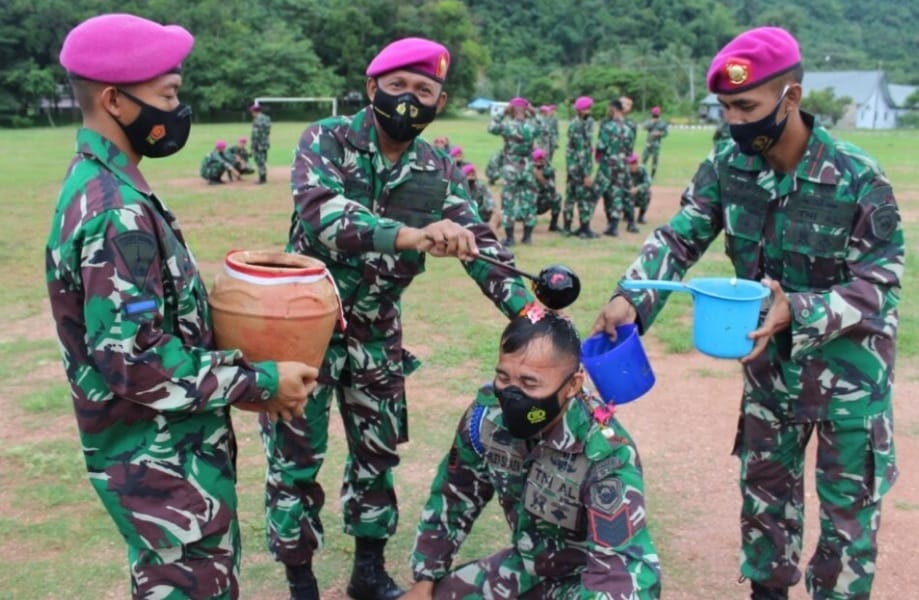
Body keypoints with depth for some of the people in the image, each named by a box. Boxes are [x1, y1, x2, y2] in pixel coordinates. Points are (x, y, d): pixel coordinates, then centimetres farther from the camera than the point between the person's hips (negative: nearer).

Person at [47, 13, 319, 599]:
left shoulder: (98, 183, 7)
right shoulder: (116, 213, -25)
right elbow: (133, 362, -28)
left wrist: (241, 377, 7)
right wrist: (262, 382, -19)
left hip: (165, 446, 10)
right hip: (162, 460, -9)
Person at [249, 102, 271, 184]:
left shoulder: (257, 120, -16)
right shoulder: (267, 118, 10)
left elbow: (255, 135, -19)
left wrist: (253, 147, -15)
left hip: (259, 145, -9)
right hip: (266, 143, 9)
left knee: (260, 161, -2)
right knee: (263, 161, 16)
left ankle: (262, 178, 0)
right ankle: (263, 178, 22)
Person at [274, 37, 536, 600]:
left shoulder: (439, 171, -2)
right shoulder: (327, 140, -15)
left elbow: (481, 245, -9)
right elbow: (321, 211, -35)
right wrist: (409, 236, -51)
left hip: (376, 330, 4)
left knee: (379, 451, 14)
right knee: (296, 456, 4)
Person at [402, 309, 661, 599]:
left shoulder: (606, 453, -29)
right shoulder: (487, 414, -14)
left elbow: (619, 568, -30)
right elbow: (454, 497, 2)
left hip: (590, 575, -5)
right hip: (529, 563, 6)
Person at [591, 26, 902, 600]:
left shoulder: (858, 178, -24)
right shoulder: (726, 167, -11)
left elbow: (880, 283, -21)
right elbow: (678, 239, -13)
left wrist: (797, 313, -36)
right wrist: (631, 298, -31)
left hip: (850, 361, -4)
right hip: (771, 357, 4)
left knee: (849, 503, 10)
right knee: (765, 487, 19)